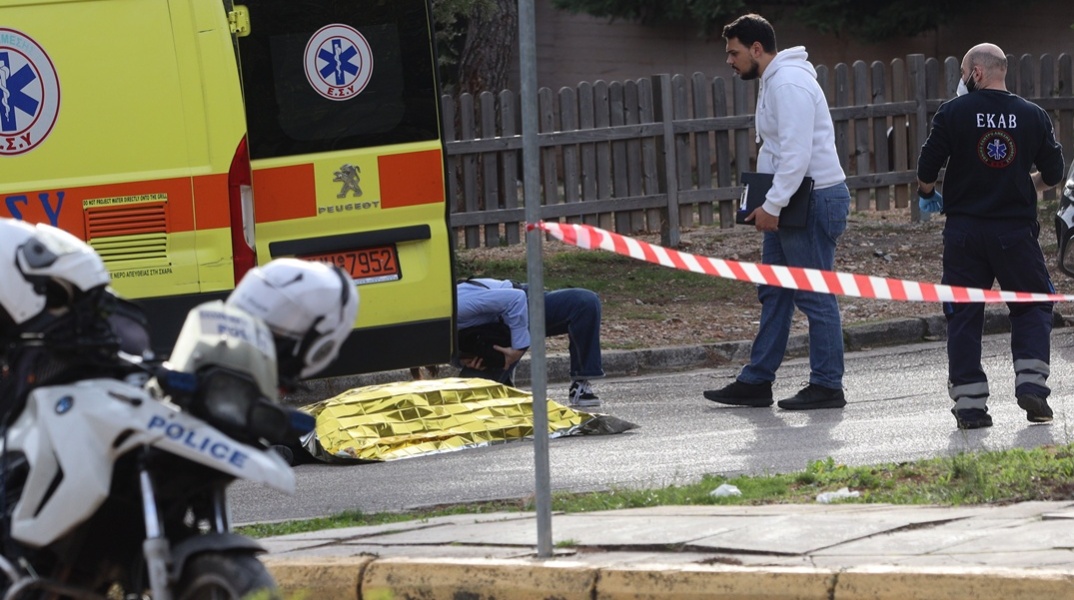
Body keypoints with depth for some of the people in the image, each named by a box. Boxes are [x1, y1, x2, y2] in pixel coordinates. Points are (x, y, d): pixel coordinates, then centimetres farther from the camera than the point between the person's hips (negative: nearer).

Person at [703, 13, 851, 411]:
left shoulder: (789, 84, -17)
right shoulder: (772, 82, 16)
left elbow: (797, 154, -24)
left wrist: (772, 205, -23)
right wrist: (768, 205, 15)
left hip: (813, 200, -11)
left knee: (814, 296, -5)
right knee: (773, 293, 12)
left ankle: (827, 386, 0)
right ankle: (757, 382, 15)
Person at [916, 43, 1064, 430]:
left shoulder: (953, 112, -5)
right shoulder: (1033, 116, 1)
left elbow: (927, 168, -4)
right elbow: (1053, 173, 8)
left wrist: (927, 195, 17)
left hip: (964, 229, 0)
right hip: (1016, 230, 0)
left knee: (963, 314, 6)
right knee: (1032, 305, 13)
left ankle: (970, 403, 1)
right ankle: (1031, 382, -5)